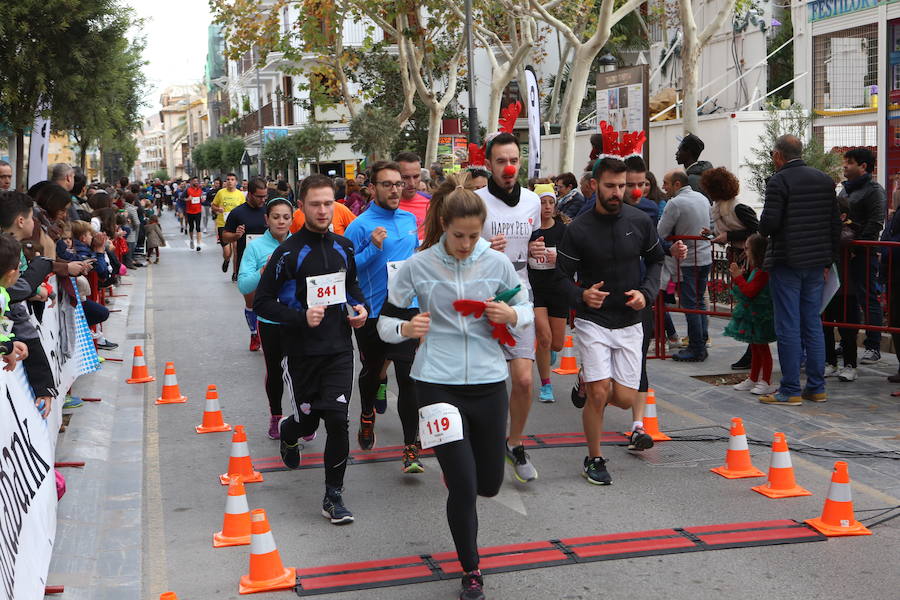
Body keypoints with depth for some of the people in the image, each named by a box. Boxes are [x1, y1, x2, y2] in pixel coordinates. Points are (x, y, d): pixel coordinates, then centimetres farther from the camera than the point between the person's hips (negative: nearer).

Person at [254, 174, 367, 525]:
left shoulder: (343, 247, 6)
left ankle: (333, 496, 4)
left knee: (337, 420, -8)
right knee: (307, 419, 11)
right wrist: (301, 317, -21)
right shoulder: (288, 252, -9)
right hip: (301, 351, -3)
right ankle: (288, 432, 50)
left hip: (339, 348, 3)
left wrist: (359, 307, 4)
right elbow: (262, 303, -8)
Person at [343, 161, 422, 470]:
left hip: (407, 309, 2)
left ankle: (411, 448, -2)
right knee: (371, 372, 19)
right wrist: (373, 249, -24)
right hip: (372, 314, -2)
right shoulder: (360, 226, -12)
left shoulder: (410, 219, 5)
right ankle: (367, 415, 50)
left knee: (408, 377, -7)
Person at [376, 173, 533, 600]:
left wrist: (511, 315, -13)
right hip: (437, 384, -2)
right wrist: (404, 328, -21)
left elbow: (527, 310, 10)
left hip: (488, 382, 3)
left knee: (489, 484, 13)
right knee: (463, 486, -6)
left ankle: (454, 465, 50)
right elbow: (386, 320, 2)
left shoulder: (497, 263, 0)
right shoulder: (419, 265, -5)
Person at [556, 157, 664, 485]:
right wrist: (581, 295, -24)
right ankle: (594, 459, 10)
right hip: (592, 321, -2)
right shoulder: (578, 229, -9)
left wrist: (646, 292, -6)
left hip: (629, 321, 3)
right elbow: (563, 274, -3)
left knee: (624, 398, -1)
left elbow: (656, 260, 12)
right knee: (599, 392, -12)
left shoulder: (640, 221, -1)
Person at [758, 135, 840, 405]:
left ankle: (790, 391, 1)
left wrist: (761, 227, 4)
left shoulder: (779, 181, -12)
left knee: (788, 328, -2)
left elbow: (769, 223, -20)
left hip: (786, 263, -6)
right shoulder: (824, 180, 9)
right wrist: (828, 260, 18)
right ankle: (816, 388, 16)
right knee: (813, 325, 12)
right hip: (816, 264, 6)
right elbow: (835, 224, 12)